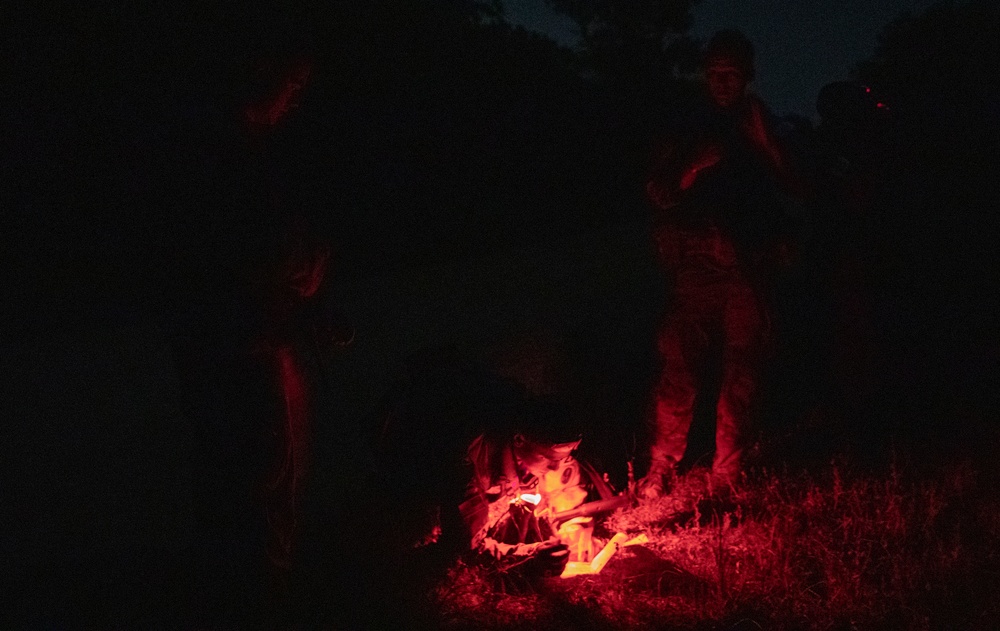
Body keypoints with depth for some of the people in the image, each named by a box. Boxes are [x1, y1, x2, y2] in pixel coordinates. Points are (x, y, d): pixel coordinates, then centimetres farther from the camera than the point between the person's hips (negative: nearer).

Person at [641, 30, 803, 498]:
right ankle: (660, 472, -10)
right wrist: (695, 169, -9)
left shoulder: (759, 128, 17)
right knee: (681, 360, -12)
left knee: (741, 370, -1)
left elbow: (791, 188, 7)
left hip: (747, 267, 2)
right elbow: (659, 195, 8)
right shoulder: (688, 130, 14)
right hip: (695, 262, -1)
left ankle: (727, 476, 6)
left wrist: (763, 140, -2)